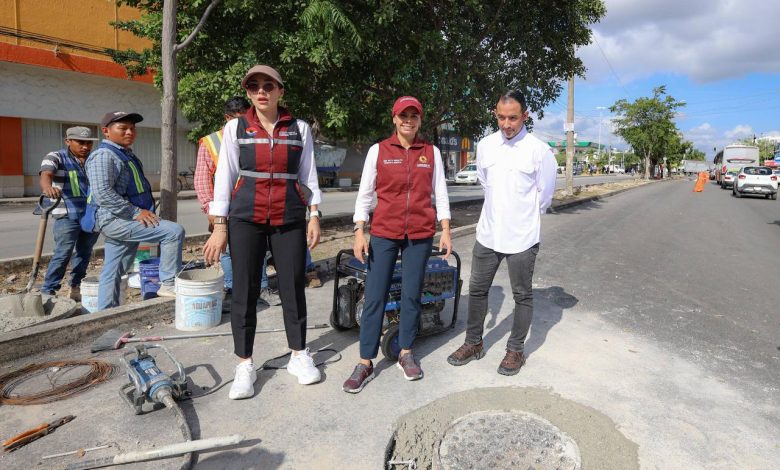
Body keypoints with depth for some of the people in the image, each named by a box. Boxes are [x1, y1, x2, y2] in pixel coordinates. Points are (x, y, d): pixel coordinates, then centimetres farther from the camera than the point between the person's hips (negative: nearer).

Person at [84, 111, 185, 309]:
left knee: (113, 272, 13)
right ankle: (168, 284, -13)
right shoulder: (104, 155, -12)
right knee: (174, 231, -19)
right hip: (114, 219, -10)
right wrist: (135, 212, -23)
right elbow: (102, 193, -23)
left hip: (125, 220, 10)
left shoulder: (127, 155, 19)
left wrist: (139, 211, 23)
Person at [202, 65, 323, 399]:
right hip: (245, 218, 0)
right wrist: (219, 226, -3)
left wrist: (314, 215, 1)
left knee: (293, 286, 5)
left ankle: (299, 356, 22)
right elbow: (224, 177, 2)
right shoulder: (235, 127, 5)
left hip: (290, 219, 1)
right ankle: (244, 366, 15)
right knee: (244, 290, 2)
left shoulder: (300, 129, 7)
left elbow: (308, 176, 10)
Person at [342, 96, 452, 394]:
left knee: (412, 295, 7)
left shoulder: (431, 152, 6)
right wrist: (359, 232, -5)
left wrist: (445, 230, 2)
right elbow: (365, 193, 1)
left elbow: (440, 193, 8)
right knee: (374, 297, -1)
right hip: (384, 232, -1)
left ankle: (406, 354, 23)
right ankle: (365, 364, 8)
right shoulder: (378, 150, 2)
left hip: (420, 234, 2)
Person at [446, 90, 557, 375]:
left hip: (522, 236, -4)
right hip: (488, 231, 4)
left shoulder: (539, 150, -12)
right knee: (477, 289, 12)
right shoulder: (485, 145, 1)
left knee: (522, 295, 9)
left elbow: (545, 194, -1)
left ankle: (516, 350, 25)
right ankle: (474, 343, 29)